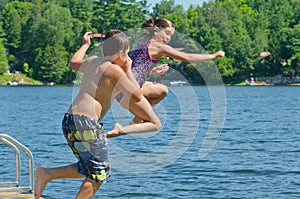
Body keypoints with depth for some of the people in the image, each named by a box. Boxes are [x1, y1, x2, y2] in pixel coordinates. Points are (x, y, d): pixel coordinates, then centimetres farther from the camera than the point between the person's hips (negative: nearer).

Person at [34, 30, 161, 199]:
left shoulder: (92, 61, 15)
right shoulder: (114, 70, -8)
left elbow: (74, 62, 38)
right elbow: (137, 96, -9)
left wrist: (86, 44, 54)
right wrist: (128, 71, 3)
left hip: (69, 121, 9)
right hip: (86, 122, -9)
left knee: (89, 170, 20)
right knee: (100, 173, 1)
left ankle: (47, 174, 11)